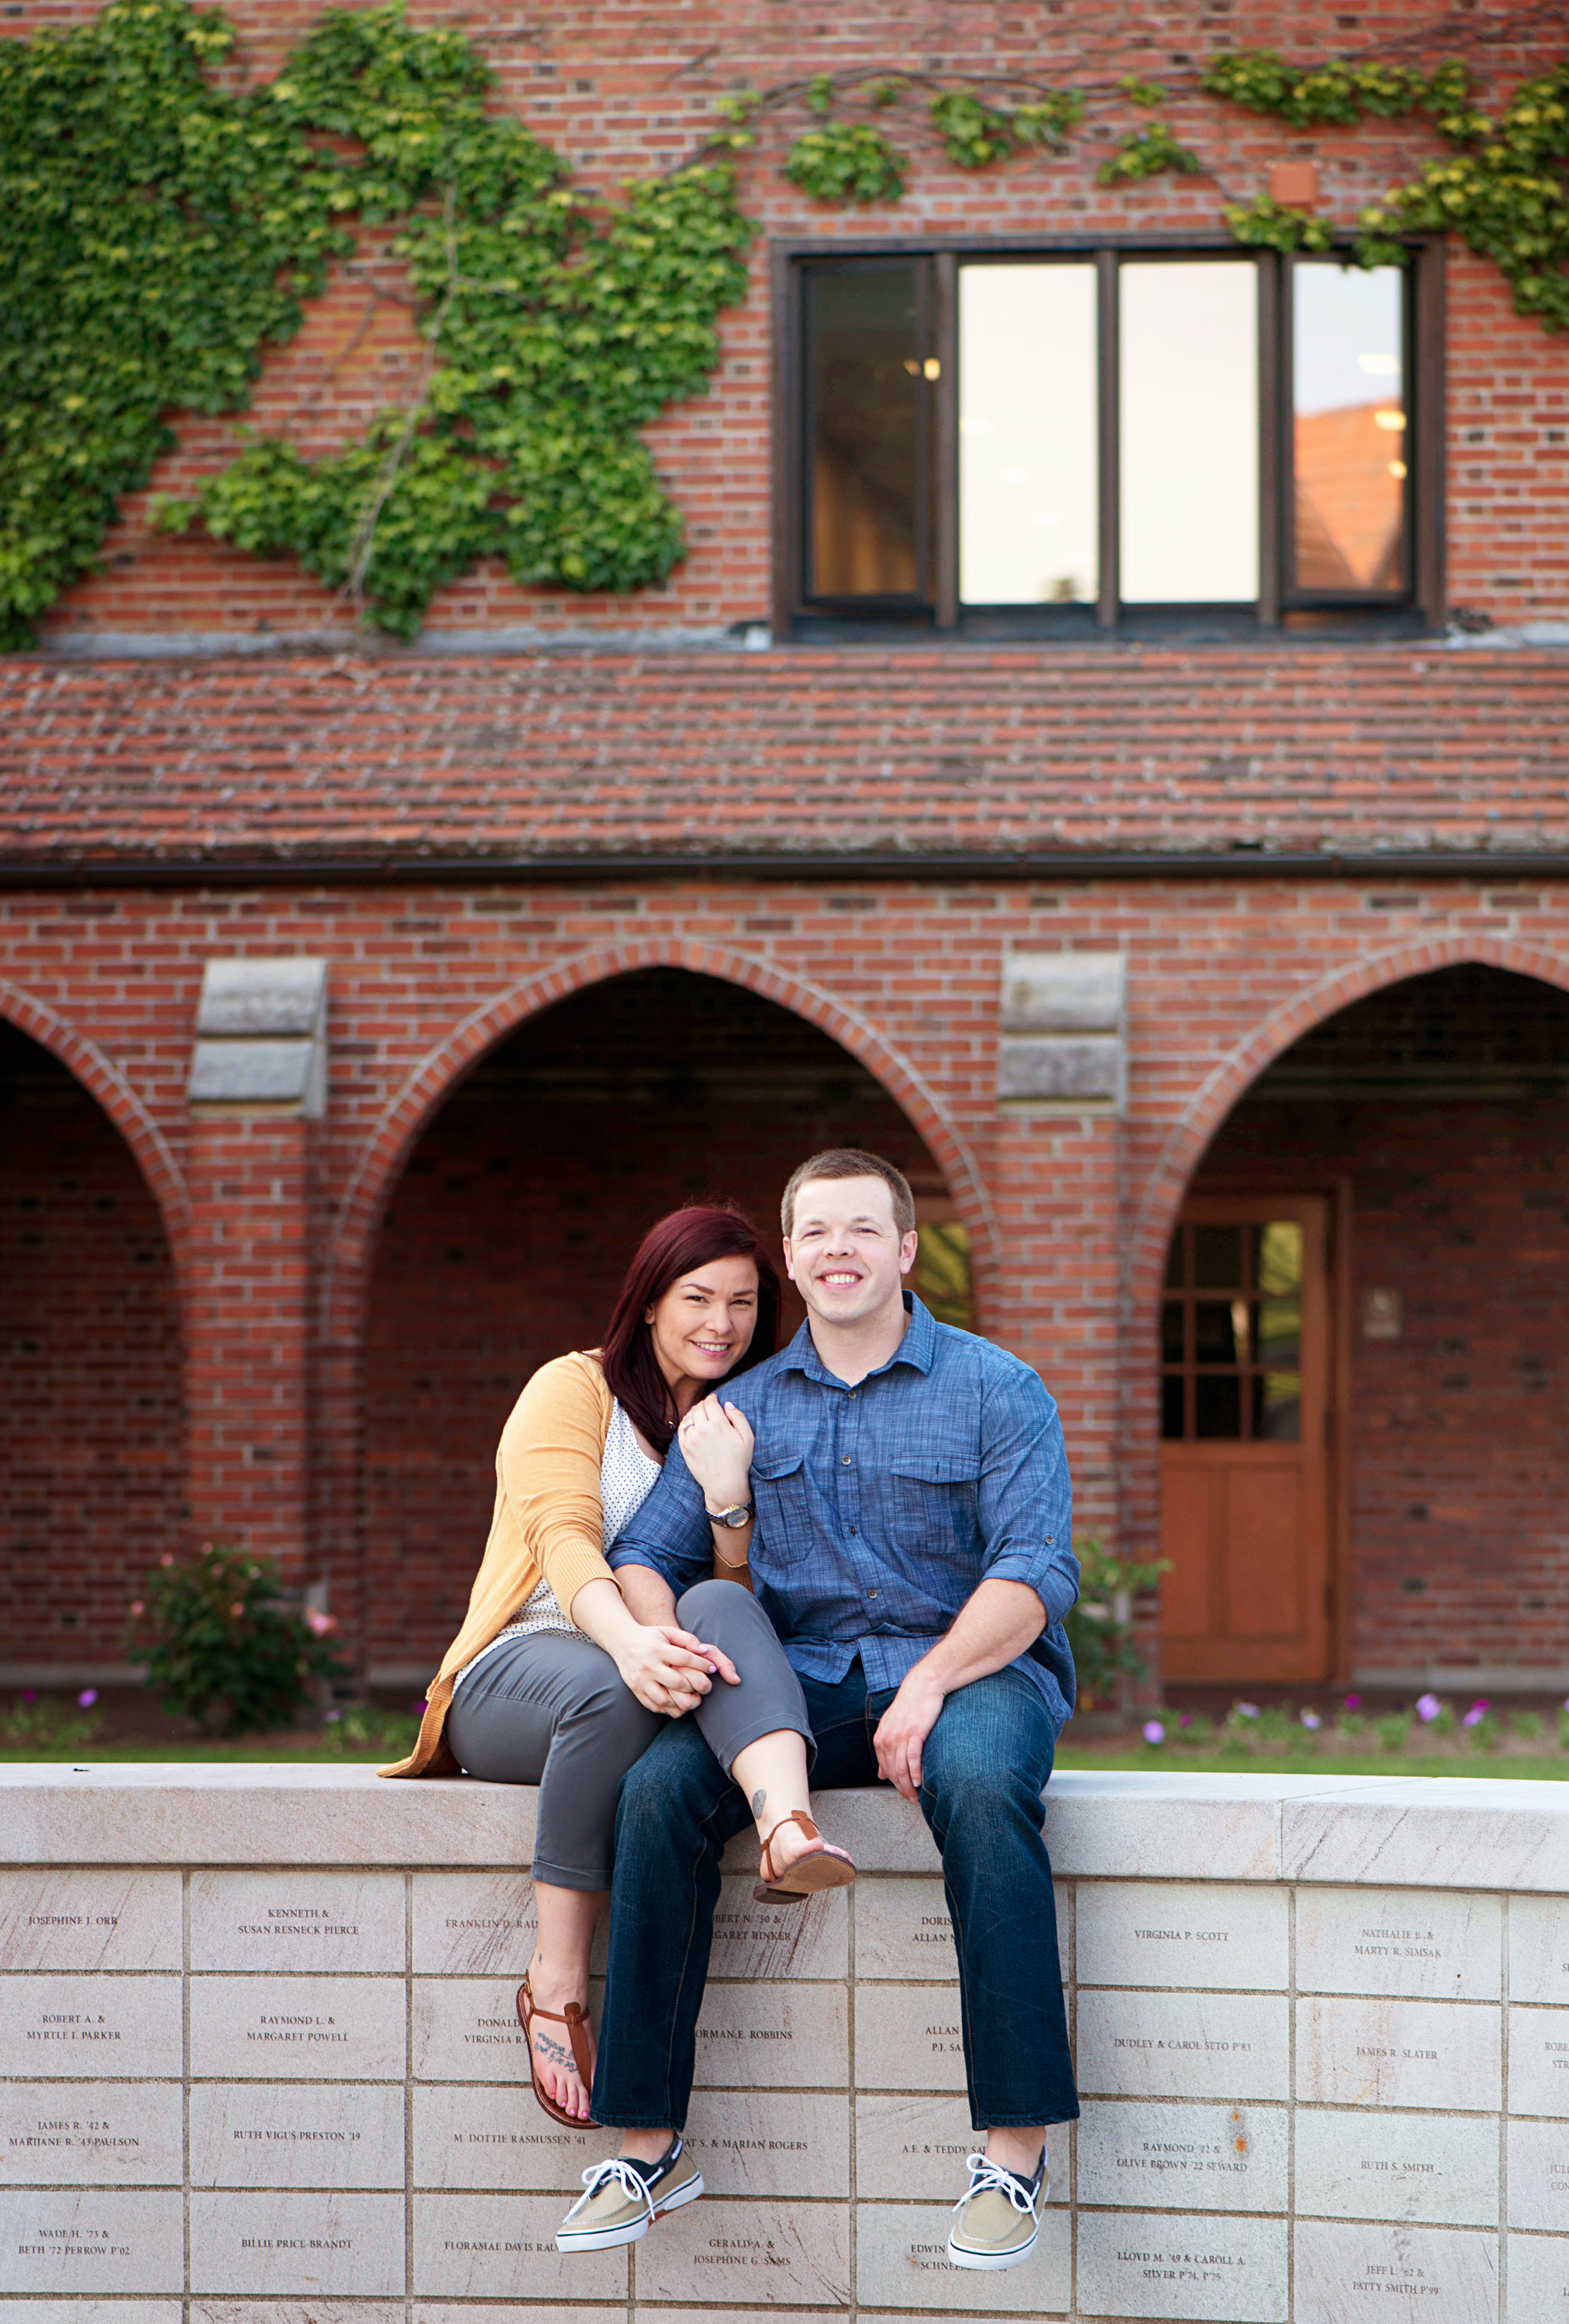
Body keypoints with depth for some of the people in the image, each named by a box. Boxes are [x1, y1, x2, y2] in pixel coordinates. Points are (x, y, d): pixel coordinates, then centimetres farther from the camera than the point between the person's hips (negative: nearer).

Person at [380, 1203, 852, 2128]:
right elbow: (564, 1538, -14)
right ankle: (556, 1984, -33)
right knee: (609, 1690, -40)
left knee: (720, 1607, -32)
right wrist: (627, 1641, -35)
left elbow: (746, 1586, 8)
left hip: (673, 1672, 3)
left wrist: (727, 1493, -13)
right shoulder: (575, 1389, 5)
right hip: (525, 1664, -3)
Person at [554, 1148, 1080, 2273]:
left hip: (974, 1667, -3)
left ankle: (1016, 2145, -33)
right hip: (803, 1684, 3)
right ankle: (649, 2147, -19)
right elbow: (648, 1555, 10)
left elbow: (1039, 1569, -8)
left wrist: (932, 1682, -23)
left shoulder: (996, 1390, 3)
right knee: (660, 1785, -25)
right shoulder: (742, 1407, 16)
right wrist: (660, 1640, -15)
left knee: (980, 1784, -38)